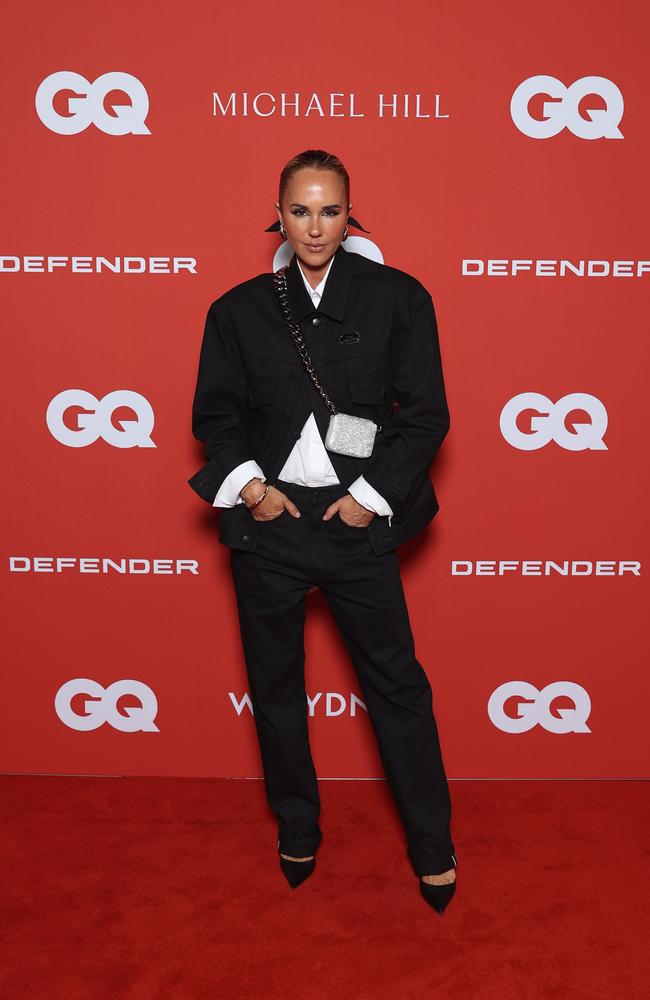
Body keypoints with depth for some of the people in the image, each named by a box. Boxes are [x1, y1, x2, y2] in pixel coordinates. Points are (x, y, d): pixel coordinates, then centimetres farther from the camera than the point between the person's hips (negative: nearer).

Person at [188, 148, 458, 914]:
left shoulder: (397, 297, -1)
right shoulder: (239, 309, 5)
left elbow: (426, 413, -2)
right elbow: (213, 413, 8)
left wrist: (374, 495, -9)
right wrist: (247, 483, -7)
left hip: (357, 519, -2)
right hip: (267, 521, 2)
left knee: (395, 682, 6)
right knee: (274, 683, 14)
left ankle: (433, 848, 24)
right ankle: (296, 830, 35)